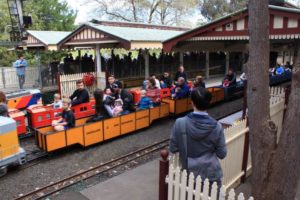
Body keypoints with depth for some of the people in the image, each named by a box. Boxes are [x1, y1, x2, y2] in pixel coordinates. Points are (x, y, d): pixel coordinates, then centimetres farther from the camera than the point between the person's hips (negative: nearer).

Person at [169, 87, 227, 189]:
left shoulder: (180, 123, -16)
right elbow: (222, 154, -5)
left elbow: (173, 149, -7)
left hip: (189, 173, 1)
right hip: (211, 174, 0)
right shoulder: (216, 126, -15)